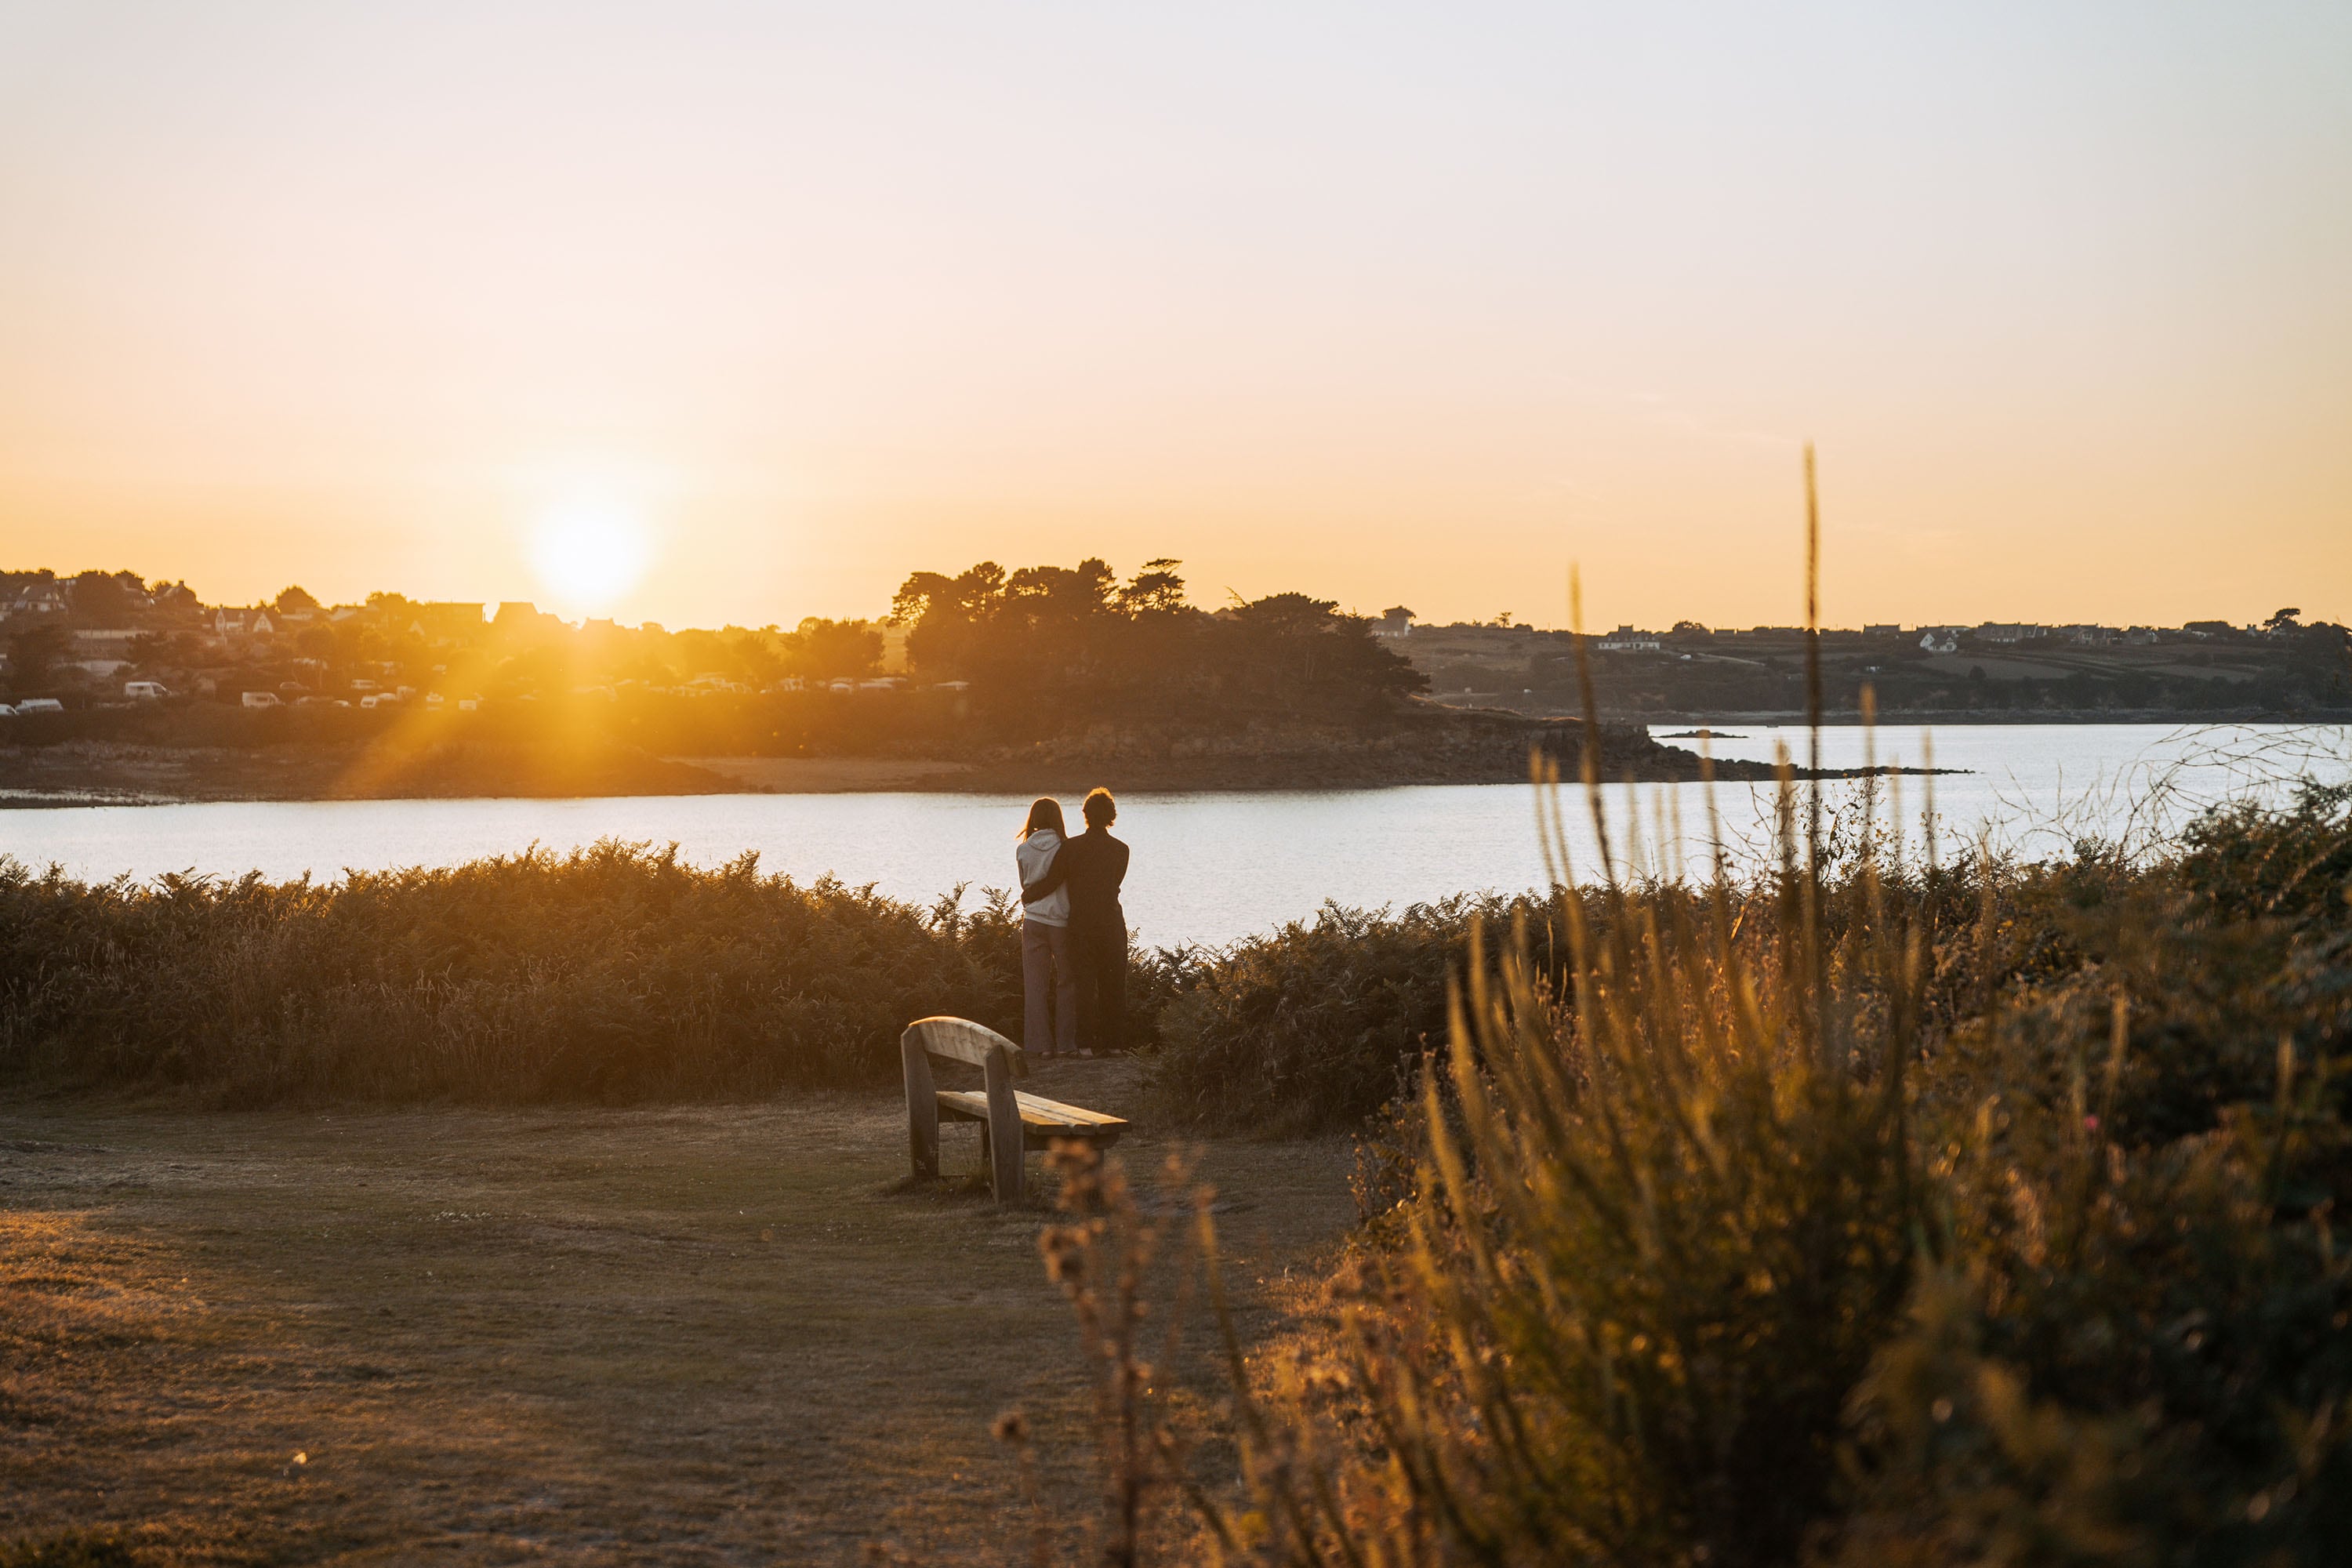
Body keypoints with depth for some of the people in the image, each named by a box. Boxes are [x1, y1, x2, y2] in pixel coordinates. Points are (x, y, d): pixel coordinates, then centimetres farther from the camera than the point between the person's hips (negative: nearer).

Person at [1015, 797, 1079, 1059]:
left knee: (1035, 984, 6)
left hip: (1033, 921, 2)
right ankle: (1066, 1043, 6)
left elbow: (1025, 885, 11)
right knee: (1067, 983, 8)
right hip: (1063, 920, -2)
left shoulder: (1023, 850, 0)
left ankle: (1042, 1044, 3)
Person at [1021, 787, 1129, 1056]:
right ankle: (1115, 1041, 9)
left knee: (1085, 983, 4)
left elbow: (1050, 883, -5)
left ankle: (1087, 1043, 0)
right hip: (1112, 923, 1)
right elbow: (1114, 885, 9)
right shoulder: (1120, 850, 0)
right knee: (1113, 983, 8)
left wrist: (1026, 893, 15)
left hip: (1081, 925, -1)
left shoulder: (1071, 848, -5)